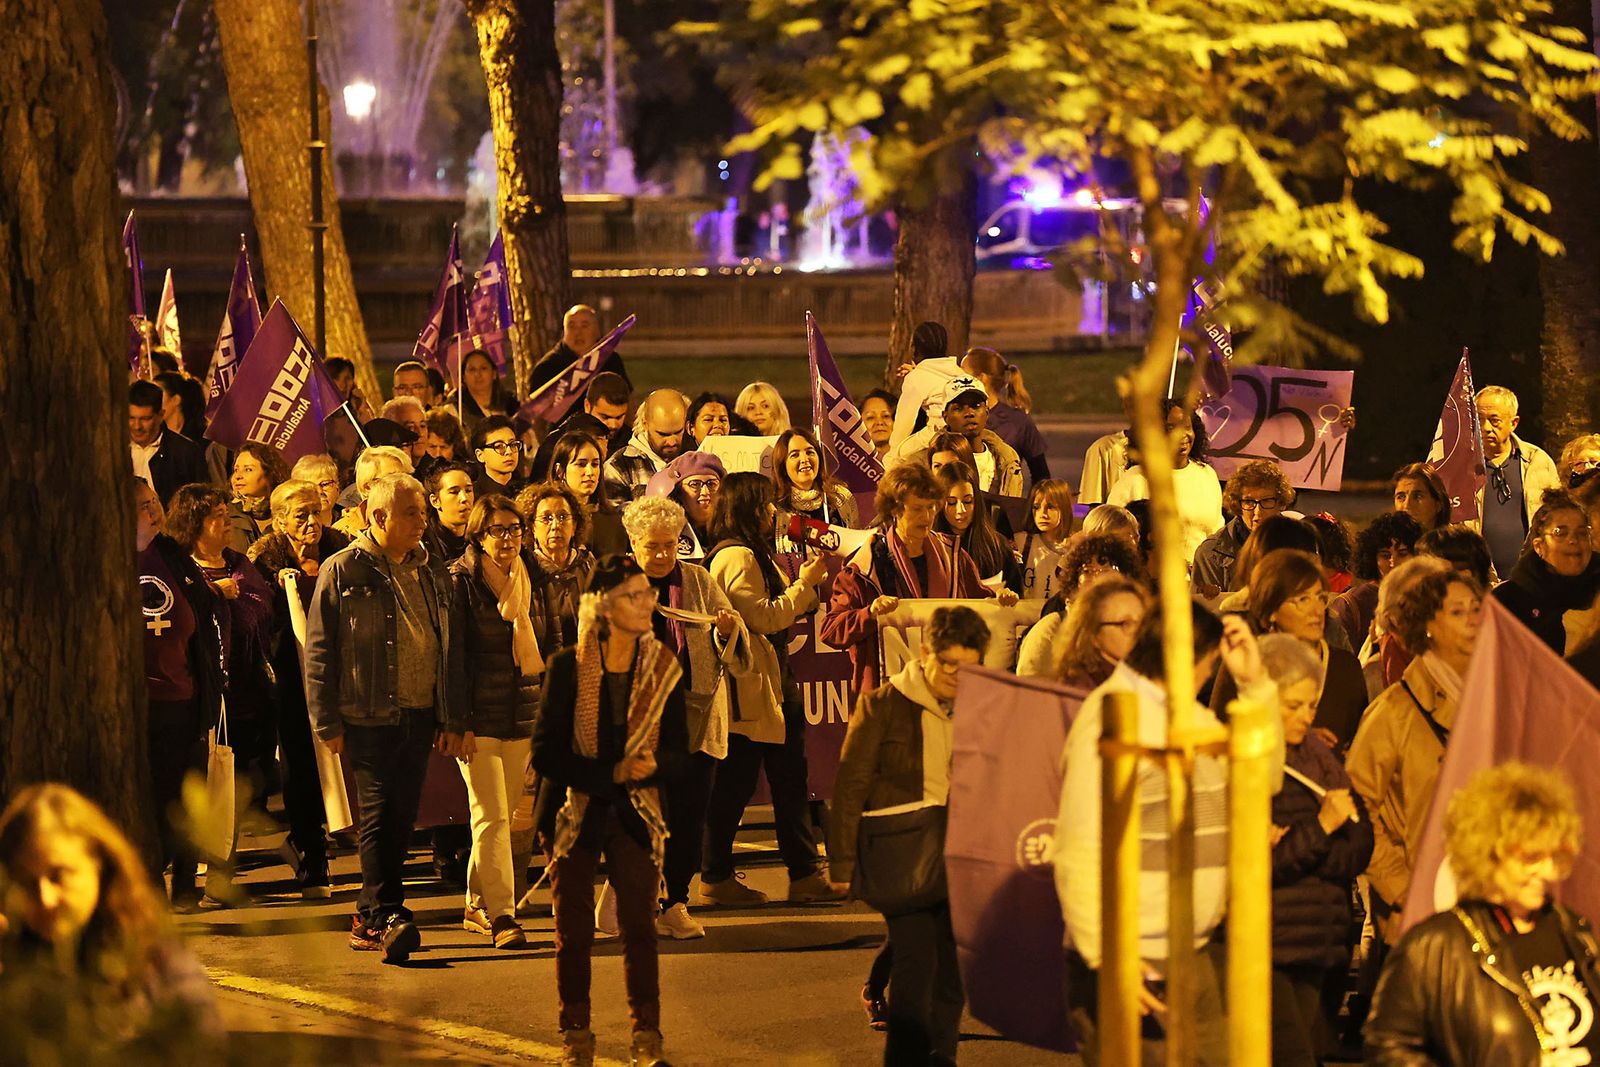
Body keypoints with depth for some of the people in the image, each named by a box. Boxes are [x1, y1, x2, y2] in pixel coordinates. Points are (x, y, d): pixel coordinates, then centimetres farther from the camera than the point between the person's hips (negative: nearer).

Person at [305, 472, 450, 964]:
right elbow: (318, 652, -3)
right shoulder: (343, 571, -3)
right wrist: (328, 723, -7)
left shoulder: (423, 571, 15)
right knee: (379, 816, -10)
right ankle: (386, 917, -11)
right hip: (369, 718, -6)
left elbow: (443, 645, 20)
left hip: (419, 716, 6)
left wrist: (448, 717, 16)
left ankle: (369, 918, 15)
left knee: (400, 819, 7)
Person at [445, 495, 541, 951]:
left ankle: (477, 905, 20)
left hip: (520, 717, 6)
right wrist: (458, 722, -14)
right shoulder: (461, 580, -6)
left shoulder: (524, 581, 13)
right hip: (479, 720, -6)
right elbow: (453, 654, -10)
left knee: (500, 816, 10)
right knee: (492, 817, -9)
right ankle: (502, 916, -11)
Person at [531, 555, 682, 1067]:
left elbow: (676, 749, 5)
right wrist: (611, 774, -18)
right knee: (574, 930, 4)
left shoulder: (662, 668, 1)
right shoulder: (567, 668, -8)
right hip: (574, 812, -1)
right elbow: (544, 751, -11)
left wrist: (650, 766, -18)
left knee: (639, 924, -3)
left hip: (635, 813, 2)